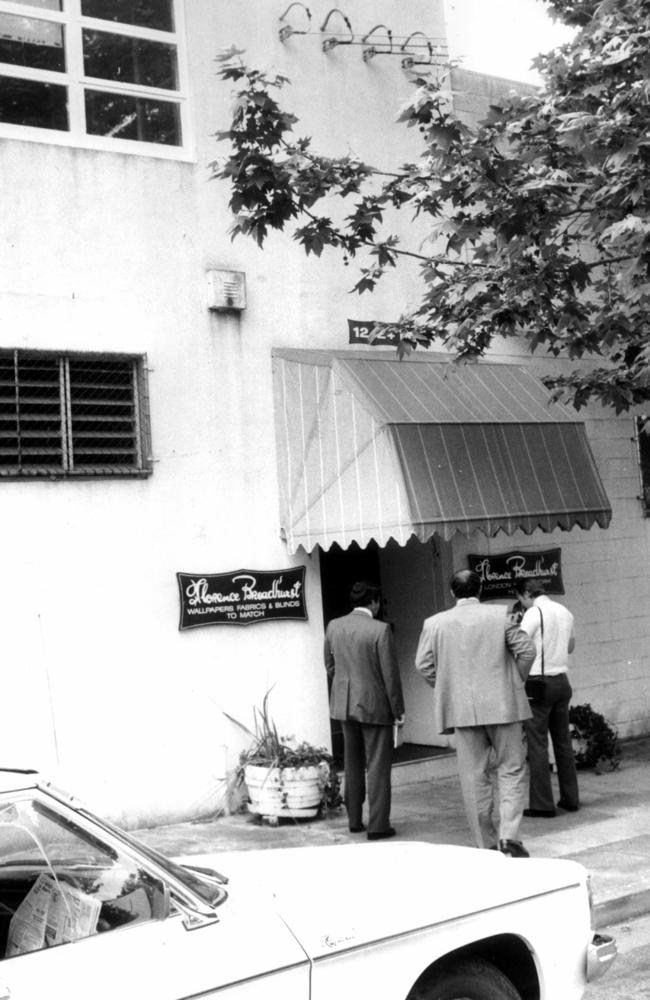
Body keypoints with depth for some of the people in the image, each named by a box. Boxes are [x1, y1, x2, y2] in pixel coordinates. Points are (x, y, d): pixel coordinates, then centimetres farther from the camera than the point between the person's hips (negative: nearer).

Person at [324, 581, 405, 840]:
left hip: (344, 704, 5)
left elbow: (330, 665, 9)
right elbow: (390, 673, -13)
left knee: (353, 763, 17)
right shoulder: (380, 629, -16)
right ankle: (378, 825, 5)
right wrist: (398, 709, -4)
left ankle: (354, 820, 24)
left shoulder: (333, 626, 0)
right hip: (374, 705, -5)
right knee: (378, 766, 3)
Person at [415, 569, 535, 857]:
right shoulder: (500, 614, -2)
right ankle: (509, 834, -6)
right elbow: (526, 650, -4)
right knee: (511, 770, 8)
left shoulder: (435, 623, 1)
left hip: (461, 710, 1)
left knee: (474, 776, 8)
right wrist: (516, 682, 10)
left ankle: (486, 843, 12)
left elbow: (423, 664, 0)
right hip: (502, 704, -1)